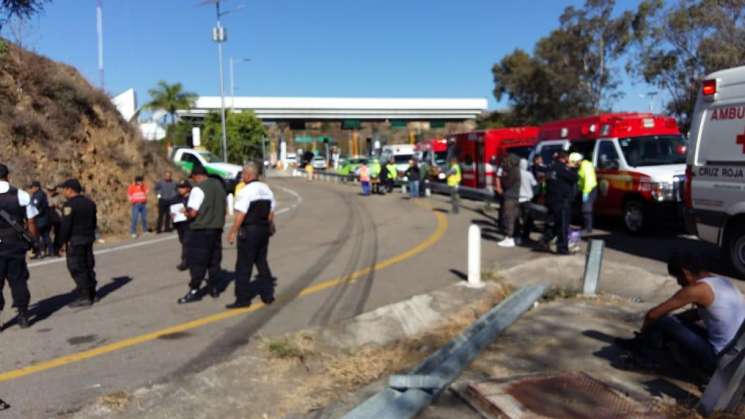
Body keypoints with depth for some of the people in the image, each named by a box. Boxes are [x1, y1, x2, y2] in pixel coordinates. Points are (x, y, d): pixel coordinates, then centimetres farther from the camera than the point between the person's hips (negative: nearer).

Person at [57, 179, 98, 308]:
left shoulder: (70, 205, -15)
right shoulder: (89, 203, 11)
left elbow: (65, 226, -18)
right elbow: (94, 222, 16)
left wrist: (61, 242, -12)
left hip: (74, 240, -8)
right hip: (89, 239, 8)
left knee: (77, 269, -4)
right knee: (88, 266, 14)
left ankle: (84, 297, -4)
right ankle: (91, 294, 20)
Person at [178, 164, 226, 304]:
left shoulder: (198, 188, -14)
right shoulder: (219, 185, 9)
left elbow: (193, 212, -18)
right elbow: (223, 208, 14)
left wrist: (187, 213, 2)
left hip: (200, 230, -7)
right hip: (217, 228, 7)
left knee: (197, 261, -1)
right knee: (214, 260, 14)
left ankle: (194, 291, 2)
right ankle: (213, 288, 21)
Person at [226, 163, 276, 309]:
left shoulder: (246, 191, -15)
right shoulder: (267, 189, 9)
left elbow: (240, 215, -19)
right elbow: (271, 213, 12)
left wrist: (233, 232, -12)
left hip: (249, 231, -8)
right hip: (264, 230, 8)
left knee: (243, 266, 0)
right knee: (262, 262, 18)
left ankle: (243, 299, 3)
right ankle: (267, 295, 22)